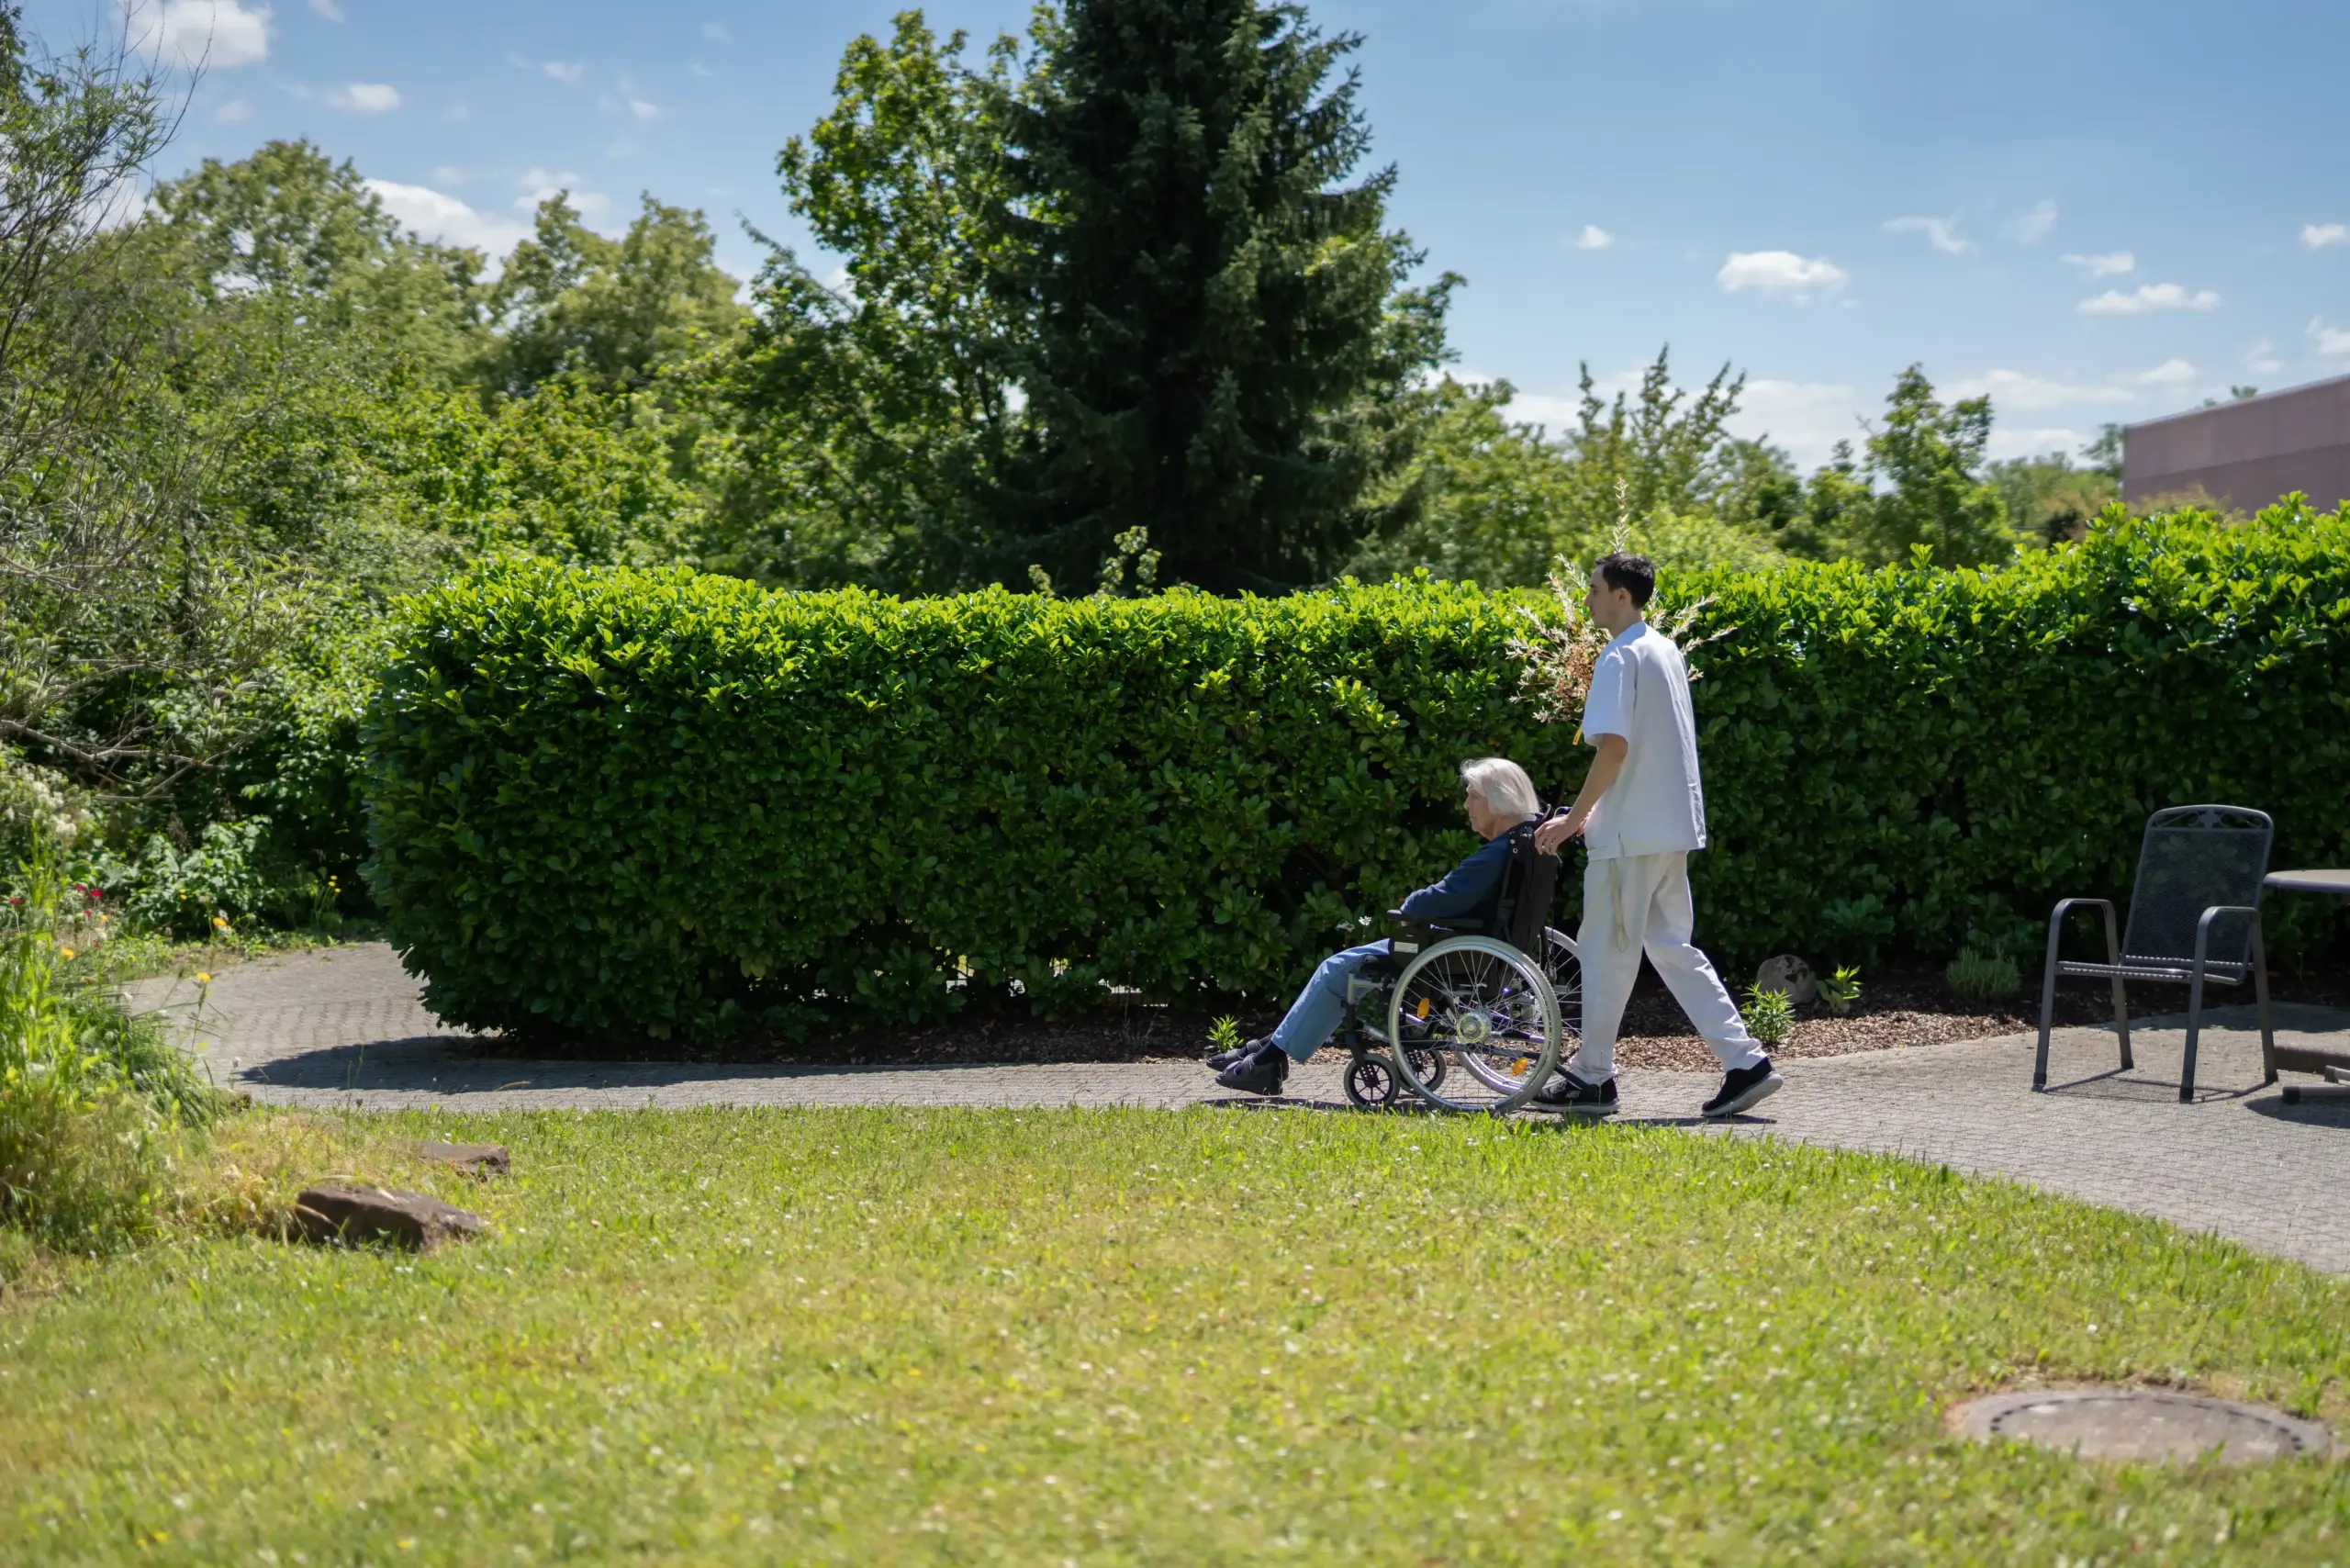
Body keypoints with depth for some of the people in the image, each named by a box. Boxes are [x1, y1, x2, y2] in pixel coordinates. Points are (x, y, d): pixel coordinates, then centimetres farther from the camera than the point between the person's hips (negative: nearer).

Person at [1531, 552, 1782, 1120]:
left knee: (1607, 949, 2)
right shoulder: (1665, 651, 15)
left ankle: (1593, 1078, 11)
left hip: (1631, 833, -9)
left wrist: (1575, 817, -14)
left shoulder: (1620, 658, -14)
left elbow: (1613, 747, -22)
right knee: (1670, 945, 11)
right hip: (1672, 824, 9)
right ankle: (1745, 1062, 6)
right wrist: (1595, 811, 22)